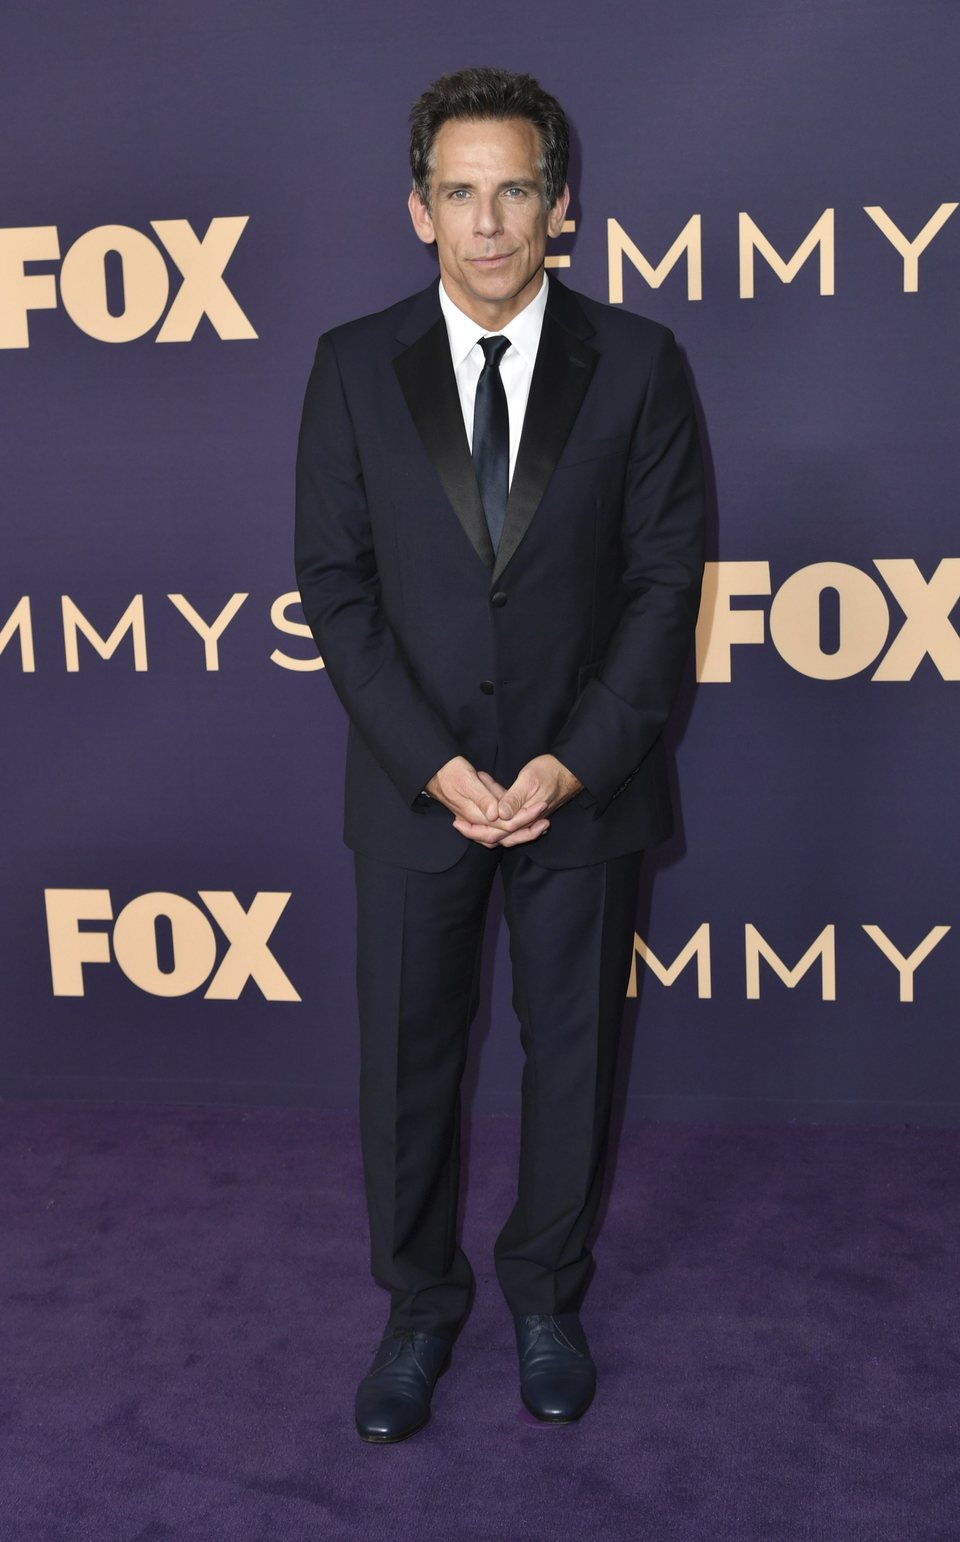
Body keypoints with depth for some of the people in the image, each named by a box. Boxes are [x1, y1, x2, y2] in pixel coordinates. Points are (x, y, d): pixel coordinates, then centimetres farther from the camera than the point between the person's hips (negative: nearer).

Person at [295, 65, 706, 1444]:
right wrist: (436, 767, -13)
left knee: (573, 1050, 13)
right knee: (406, 1059, 11)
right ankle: (419, 1303, 33)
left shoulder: (637, 364, -3)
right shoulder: (355, 367, -2)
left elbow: (666, 579, -4)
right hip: (414, 787, 1)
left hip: (582, 790, 0)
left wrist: (574, 763, -13)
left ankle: (548, 1293, 36)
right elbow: (335, 585, -4)